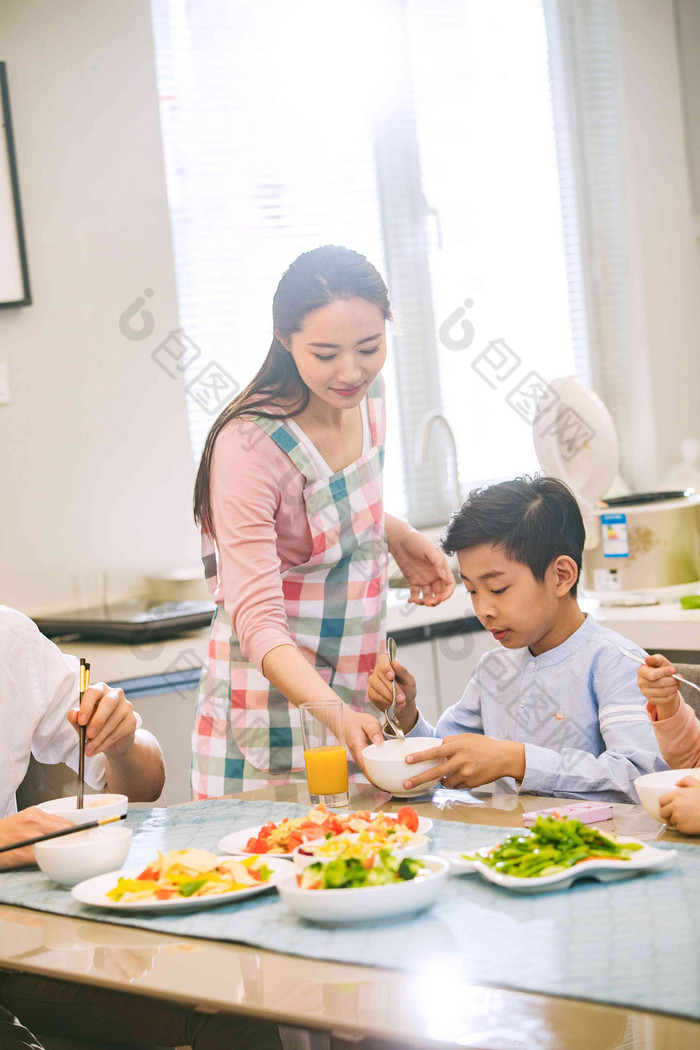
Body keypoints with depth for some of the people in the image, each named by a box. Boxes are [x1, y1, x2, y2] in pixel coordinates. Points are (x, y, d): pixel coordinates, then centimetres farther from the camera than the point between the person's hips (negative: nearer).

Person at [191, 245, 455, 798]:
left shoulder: (365, 394, 0)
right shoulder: (250, 444, -23)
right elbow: (258, 619, -27)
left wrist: (399, 536, 4)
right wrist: (333, 711, -41)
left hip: (360, 695, 7)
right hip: (274, 704, -7)